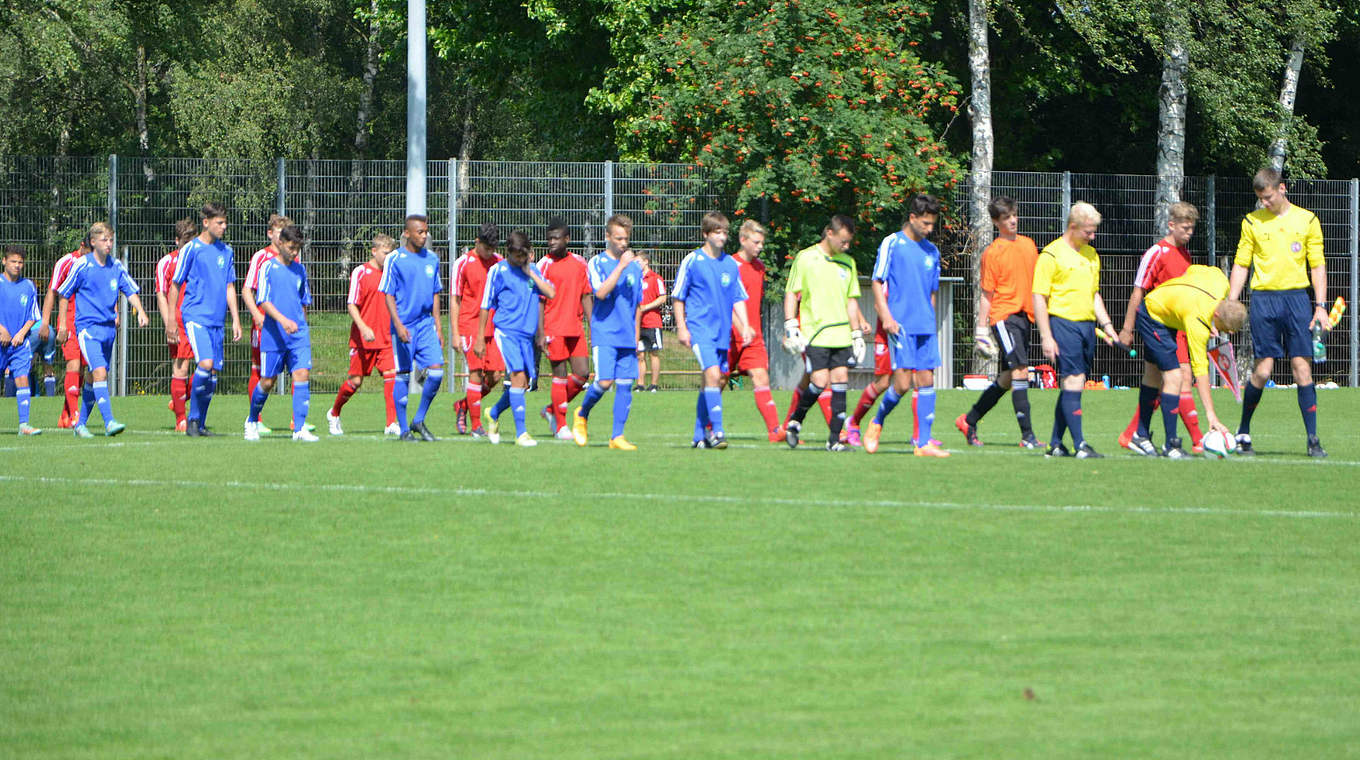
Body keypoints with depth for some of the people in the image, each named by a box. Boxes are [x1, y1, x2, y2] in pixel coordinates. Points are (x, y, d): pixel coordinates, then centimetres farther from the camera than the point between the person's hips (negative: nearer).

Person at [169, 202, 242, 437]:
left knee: (213, 373, 3)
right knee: (205, 364, -22)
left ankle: (199, 424, 15)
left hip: (216, 320, 6)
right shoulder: (191, 249, -3)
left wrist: (235, 319, 12)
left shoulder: (226, 251, 12)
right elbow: (175, 285, 1)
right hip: (195, 317, -6)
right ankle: (193, 419, -8)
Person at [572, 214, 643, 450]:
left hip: (627, 338, 5)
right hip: (605, 334, -5)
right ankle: (582, 414, 13)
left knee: (625, 385, 0)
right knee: (604, 381, -15)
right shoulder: (598, 262, -2)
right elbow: (601, 292, -18)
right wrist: (621, 266, -20)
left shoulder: (635, 267, 13)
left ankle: (617, 436, 5)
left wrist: (636, 337, 18)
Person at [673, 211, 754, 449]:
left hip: (723, 331, 5)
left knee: (717, 381, 7)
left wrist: (744, 327, 5)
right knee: (713, 374, -20)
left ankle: (700, 435, 17)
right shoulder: (692, 261, -2)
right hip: (700, 329, -5)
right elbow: (678, 297, 2)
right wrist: (681, 327, -4)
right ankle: (717, 432, -22)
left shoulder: (731, 265, 11)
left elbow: (738, 299, 16)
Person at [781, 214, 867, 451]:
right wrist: (791, 328, -8)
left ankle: (834, 439, 0)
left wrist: (857, 334, 15)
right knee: (820, 381, -14)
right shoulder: (805, 258, -1)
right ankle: (795, 422, 11)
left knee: (840, 381, -3)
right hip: (814, 334, -5)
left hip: (841, 335, 5)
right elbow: (791, 294, 0)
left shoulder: (847, 262, 13)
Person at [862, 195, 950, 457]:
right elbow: (877, 283, -2)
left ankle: (923, 443, 0)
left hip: (925, 327, 5)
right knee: (902, 383, -11)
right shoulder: (892, 244, -1)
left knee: (926, 380, -1)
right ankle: (877, 423, 14)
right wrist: (886, 317, -12)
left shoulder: (932, 252, 15)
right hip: (901, 325, -5)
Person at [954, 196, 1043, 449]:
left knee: (1006, 379, 12)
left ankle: (969, 420, 26)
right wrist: (982, 328, -8)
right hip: (1004, 315, -7)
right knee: (1020, 372, -15)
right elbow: (986, 294, -4)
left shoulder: (1028, 245, 13)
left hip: (1025, 316, 7)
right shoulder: (993, 252, -5)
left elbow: (1035, 283, 21)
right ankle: (1027, 435, -17)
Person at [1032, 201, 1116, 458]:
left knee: (1071, 386, 8)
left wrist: (1106, 325, 17)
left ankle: (1055, 444, 15)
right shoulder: (1052, 254, -6)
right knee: (1073, 382, -13)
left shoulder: (1091, 254, 17)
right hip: (1063, 323, -7)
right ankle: (1080, 446, -16)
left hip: (1087, 325, 7)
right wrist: (1046, 337, -13)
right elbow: (1039, 297, -8)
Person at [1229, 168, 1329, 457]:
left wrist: (1321, 306, 1)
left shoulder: (1307, 220, 7)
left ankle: (1313, 439, -3)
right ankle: (1243, 432, 13)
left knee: (1302, 368, -5)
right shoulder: (1252, 222, 7)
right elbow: (1241, 265, 10)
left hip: (1297, 297, 0)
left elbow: (1318, 266, 9)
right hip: (1264, 300, 0)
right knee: (1263, 369, -4)